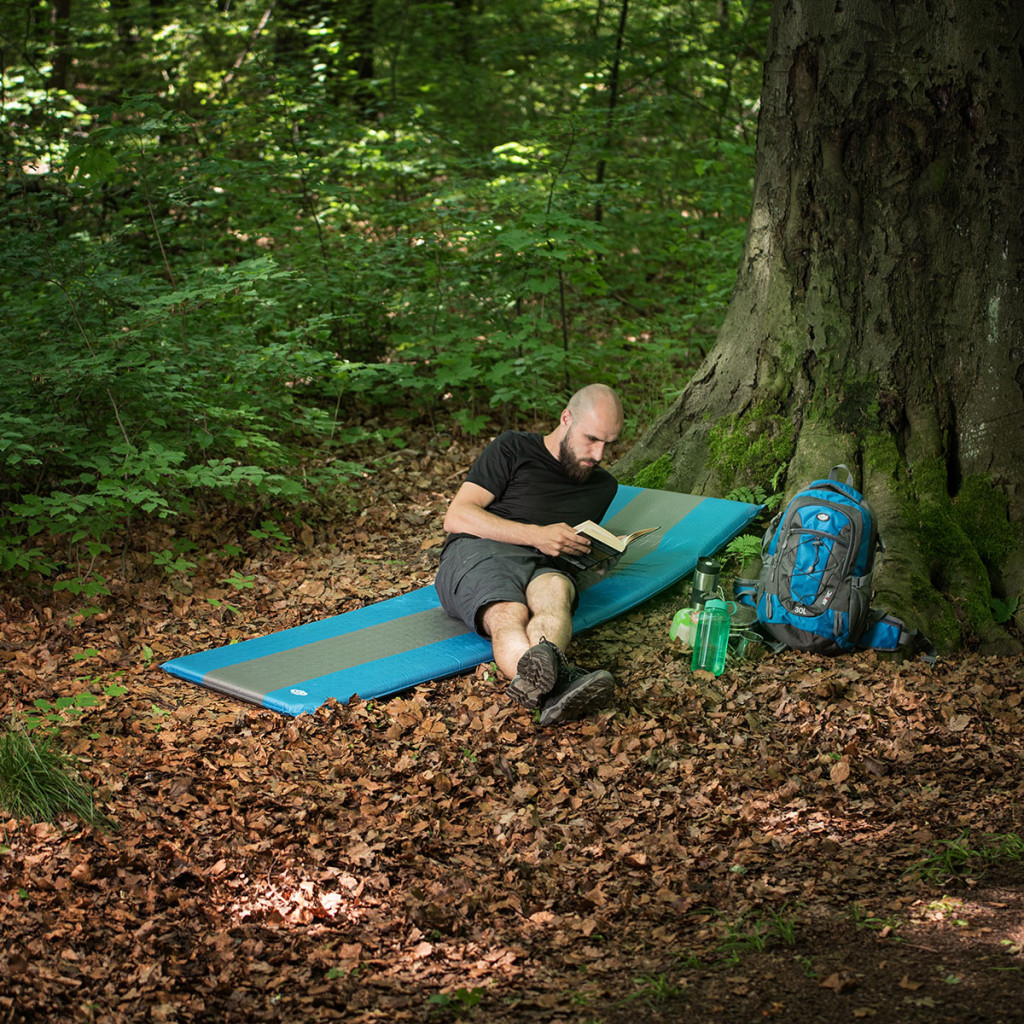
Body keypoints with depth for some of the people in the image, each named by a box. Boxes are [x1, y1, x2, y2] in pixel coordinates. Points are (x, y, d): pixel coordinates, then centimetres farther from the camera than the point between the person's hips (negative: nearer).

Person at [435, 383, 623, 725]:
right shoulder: (513, 449, 13)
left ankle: (541, 666, -74)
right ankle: (557, 684, -76)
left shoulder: (602, 486, 30)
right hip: (477, 554, -3)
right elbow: (457, 518, 3)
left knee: (555, 591, -39)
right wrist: (537, 536, -6)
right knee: (509, 613, -41)